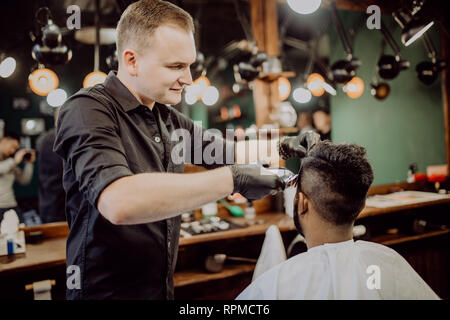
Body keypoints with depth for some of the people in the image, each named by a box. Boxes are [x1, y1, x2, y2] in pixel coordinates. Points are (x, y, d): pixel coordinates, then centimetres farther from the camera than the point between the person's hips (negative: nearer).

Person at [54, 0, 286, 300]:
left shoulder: (168, 118, 6)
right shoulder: (87, 110, -19)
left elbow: (228, 153, 14)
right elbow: (118, 202, -36)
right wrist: (233, 178, -33)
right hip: (106, 289, -7)